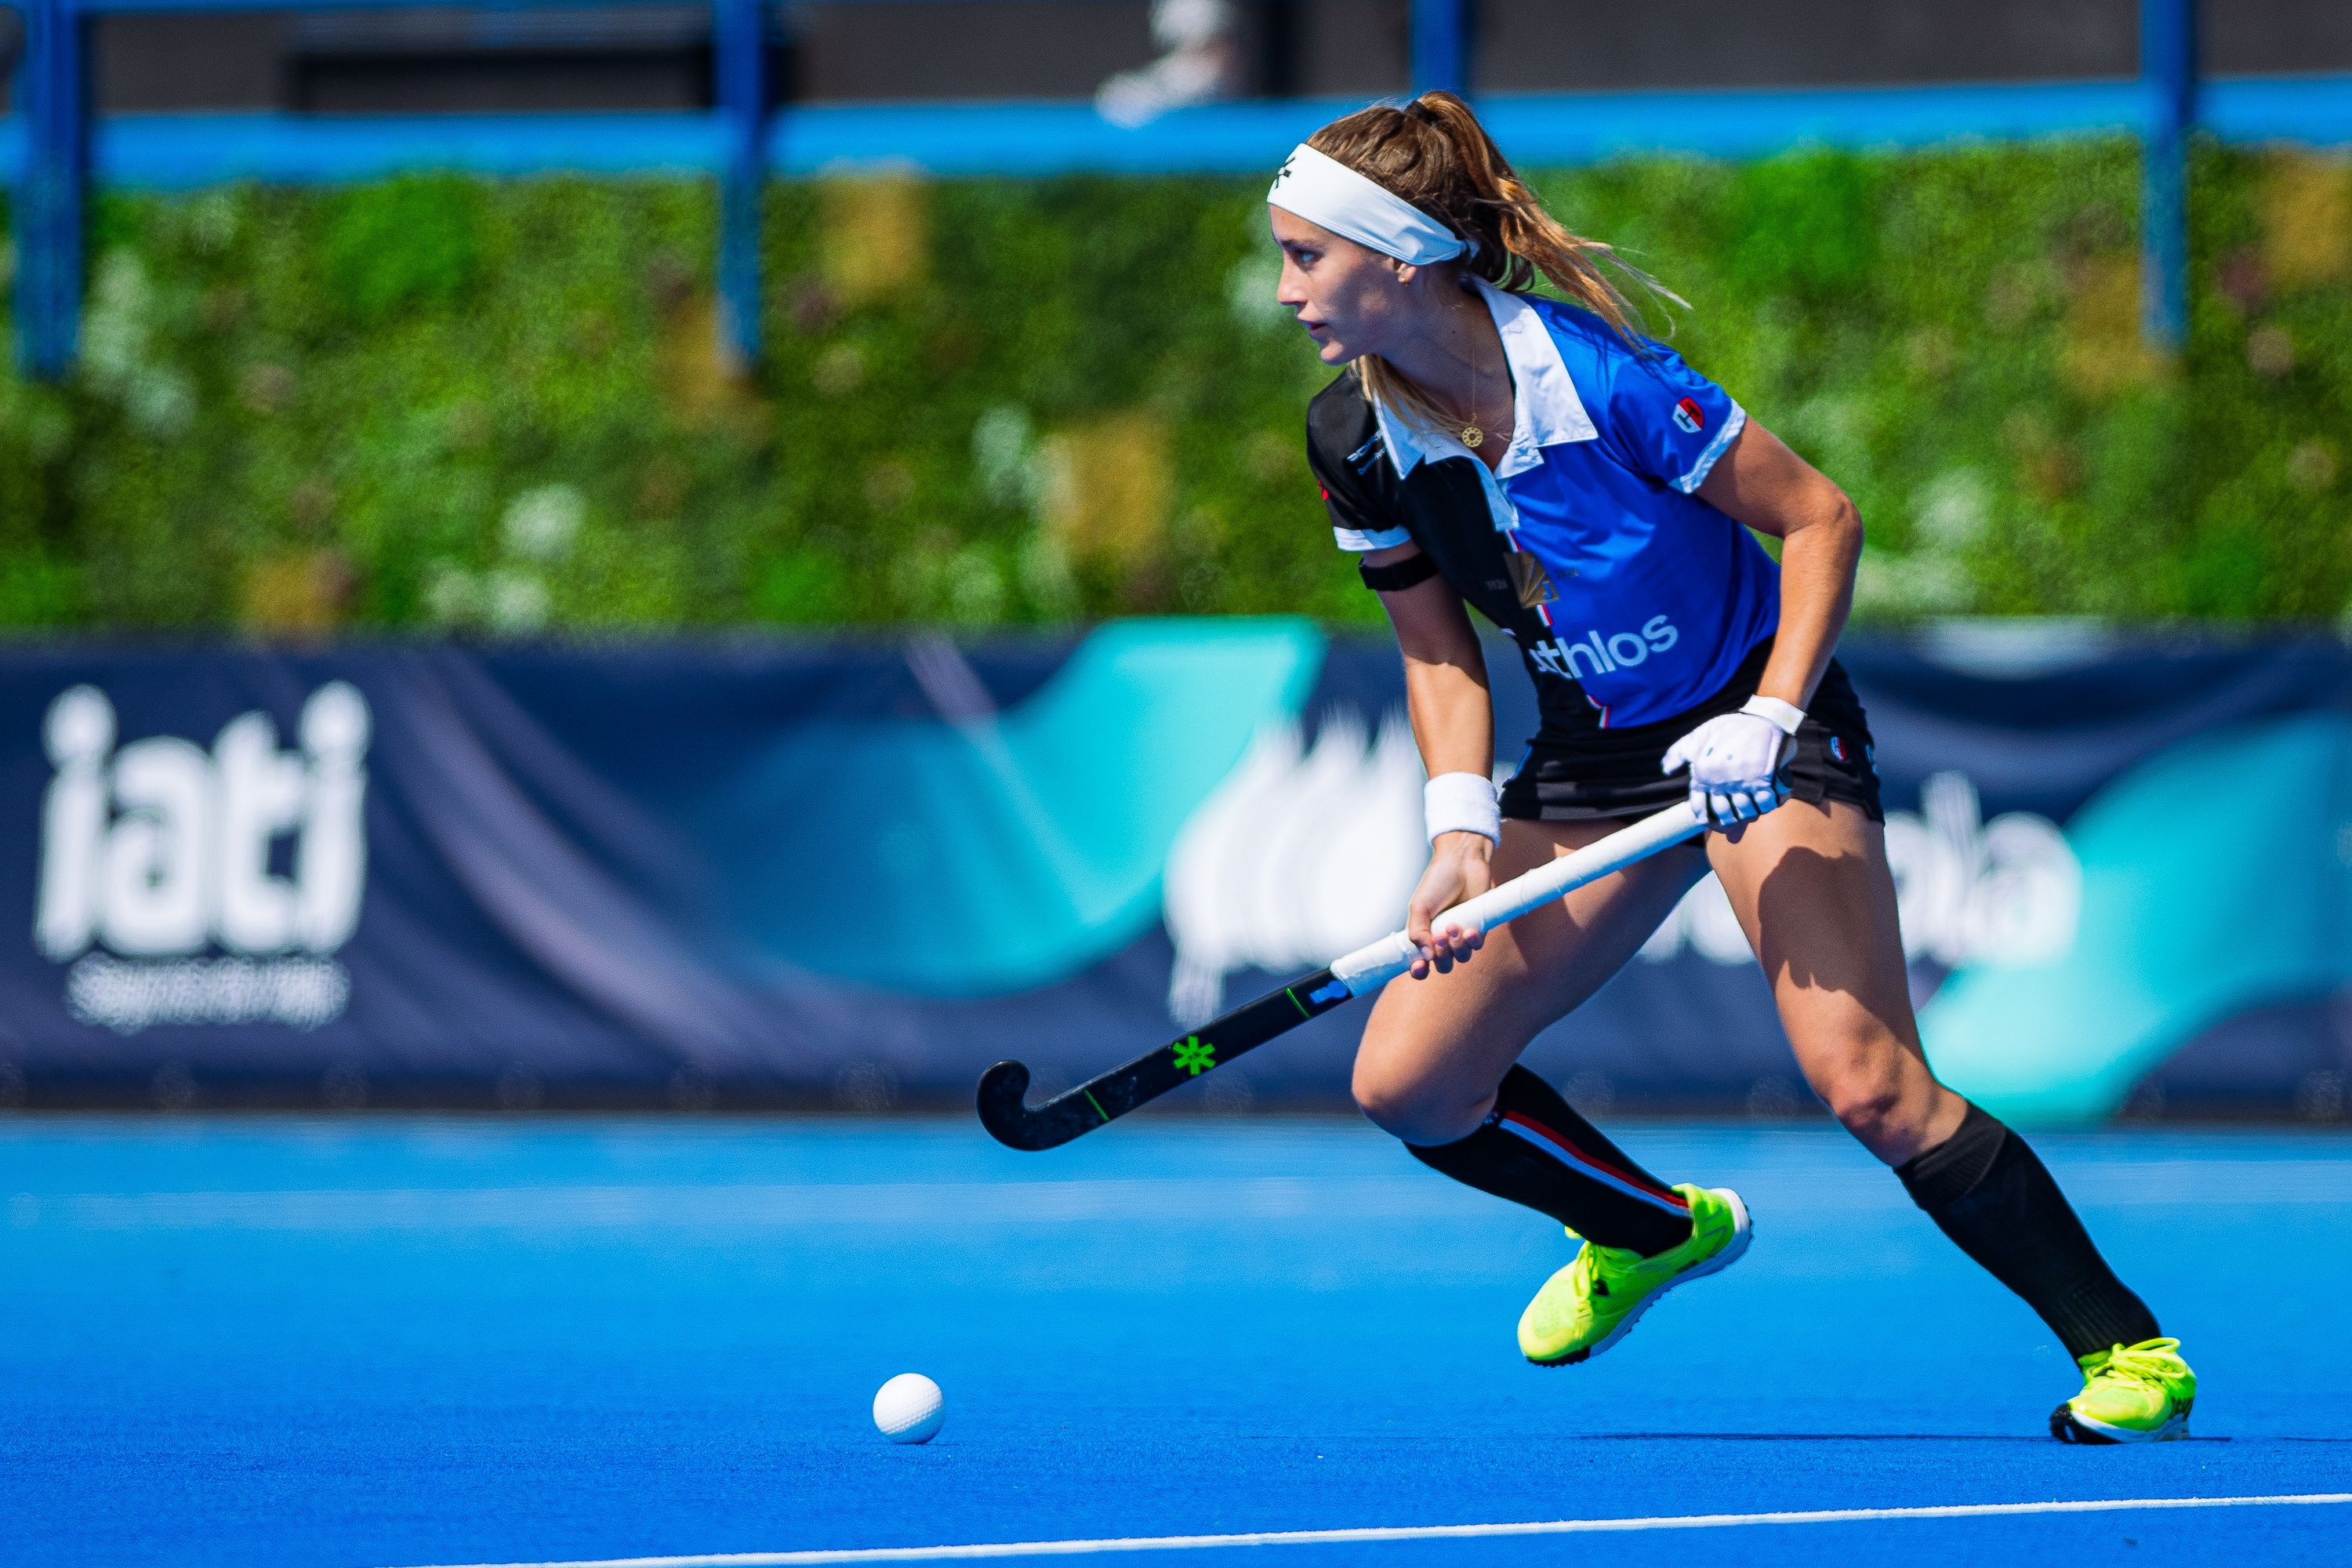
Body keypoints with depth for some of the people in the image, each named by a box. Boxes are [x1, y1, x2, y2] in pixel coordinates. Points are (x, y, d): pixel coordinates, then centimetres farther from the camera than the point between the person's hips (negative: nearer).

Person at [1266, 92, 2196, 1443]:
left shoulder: (1599, 375, -25)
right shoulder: (1355, 441, -9)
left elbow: (1822, 517, -16)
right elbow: (1441, 650, 4)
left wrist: (1770, 718, -26)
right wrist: (1465, 831, -11)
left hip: (1754, 736, -6)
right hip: (1587, 765, 6)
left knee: (1868, 1087, -21)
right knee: (1407, 1084, -3)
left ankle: (2127, 1348, -7)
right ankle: (1654, 1230, 25)